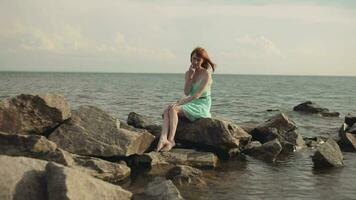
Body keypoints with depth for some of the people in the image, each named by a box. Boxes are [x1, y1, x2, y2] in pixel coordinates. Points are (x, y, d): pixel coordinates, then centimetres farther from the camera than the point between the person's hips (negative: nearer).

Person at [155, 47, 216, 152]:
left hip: (202, 105, -7)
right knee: (167, 110, -20)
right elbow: (186, 92, 1)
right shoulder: (189, 73, 12)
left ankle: (171, 140, -31)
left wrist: (179, 102, -22)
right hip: (191, 103, 7)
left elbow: (197, 95, -18)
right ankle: (163, 139, -39)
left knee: (174, 109, -28)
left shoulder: (206, 74, -9)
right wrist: (190, 77, -10)